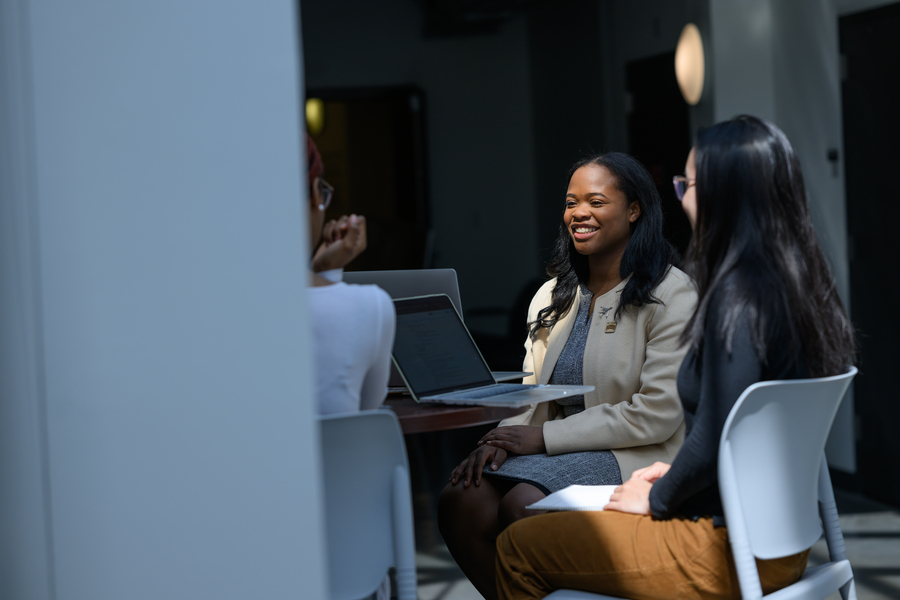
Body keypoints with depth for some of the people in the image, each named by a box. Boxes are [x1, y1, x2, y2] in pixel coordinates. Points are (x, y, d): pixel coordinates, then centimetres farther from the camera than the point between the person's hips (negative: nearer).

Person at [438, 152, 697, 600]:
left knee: (520, 505, -31)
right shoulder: (551, 297, 17)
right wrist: (501, 439, -7)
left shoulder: (670, 294, -6)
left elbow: (658, 415, -13)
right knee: (459, 500, -21)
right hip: (556, 454, 6)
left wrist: (545, 436, -14)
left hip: (634, 457, -6)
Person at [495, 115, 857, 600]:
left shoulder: (740, 297, -23)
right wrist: (675, 475, 15)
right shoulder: (799, 285, 6)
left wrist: (657, 498, -6)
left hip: (730, 548, -10)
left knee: (518, 547, -1)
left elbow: (714, 442, -24)